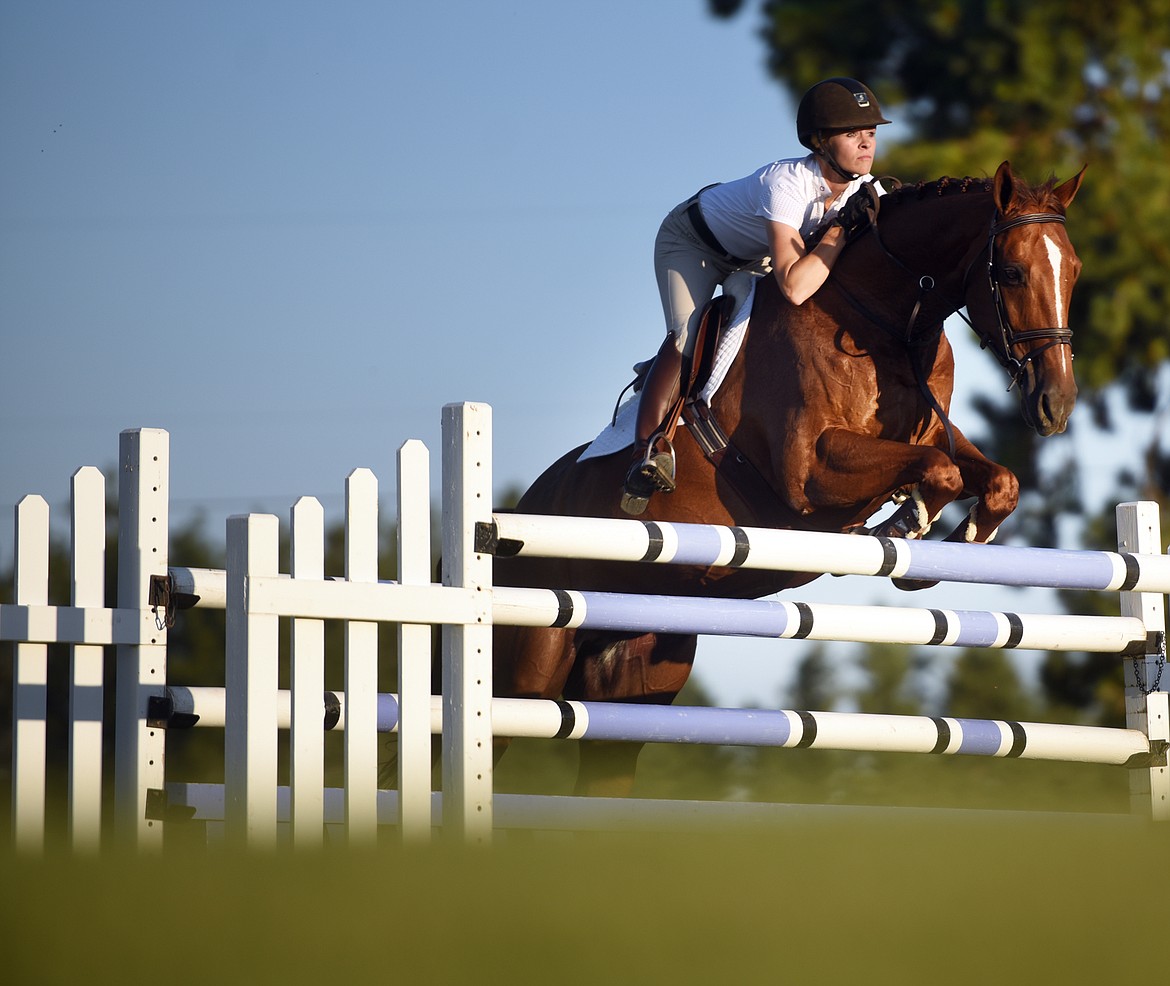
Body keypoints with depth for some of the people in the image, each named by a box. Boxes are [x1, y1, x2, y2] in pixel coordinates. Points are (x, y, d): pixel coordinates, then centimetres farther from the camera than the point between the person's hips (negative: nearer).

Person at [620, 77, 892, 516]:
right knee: (686, 333, -26)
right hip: (690, 242, -8)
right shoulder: (787, 183, -42)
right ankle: (647, 448, -22)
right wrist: (844, 227, -44)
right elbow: (794, 286, -51)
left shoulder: (861, 187, -21)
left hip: (753, 257, 8)